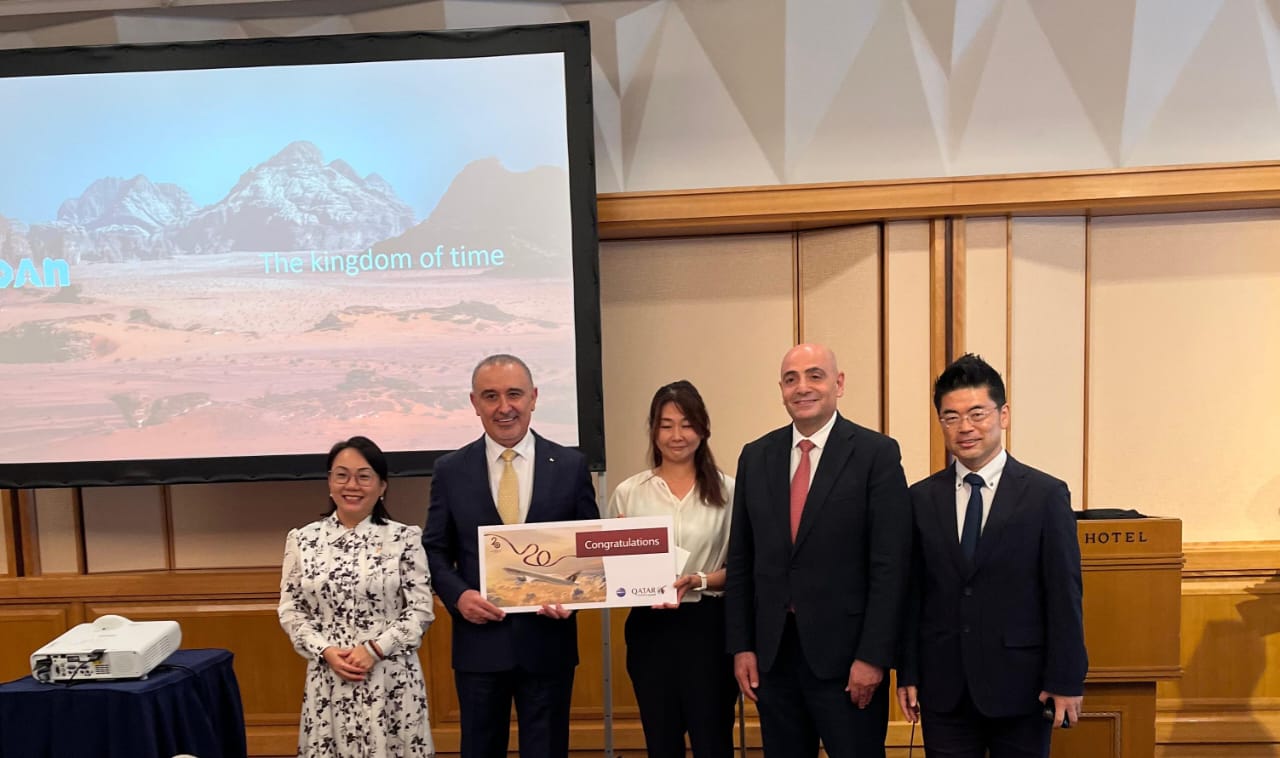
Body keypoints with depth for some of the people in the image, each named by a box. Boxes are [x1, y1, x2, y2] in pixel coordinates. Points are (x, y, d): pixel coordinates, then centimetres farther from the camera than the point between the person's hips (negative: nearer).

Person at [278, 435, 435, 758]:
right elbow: (290, 610, 6)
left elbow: (421, 609, -4)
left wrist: (374, 649, -13)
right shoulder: (302, 540, 3)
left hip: (391, 678, -2)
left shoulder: (404, 538, -4)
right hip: (328, 677, 2)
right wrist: (326, 652, -8)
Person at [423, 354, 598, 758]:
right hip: (479, 642, 1)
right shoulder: (450, 470, 1)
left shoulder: (571, 466, 0)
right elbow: (435, 550, 5)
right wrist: (458, 595, -12)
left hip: (548, 641, 0)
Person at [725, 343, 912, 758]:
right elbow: (741, 559, 8)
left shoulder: (876, 452, -7)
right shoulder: (756, 456, 6)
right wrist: (740, 645, 4)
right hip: (772, 653, 4)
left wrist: (872, 656, -12)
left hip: (845, 652, -4)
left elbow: (890, 564, -10)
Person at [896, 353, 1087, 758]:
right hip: (943, 690, 2)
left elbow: (1064, 594, -4)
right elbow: (912, 592, 4)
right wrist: (907, 674, 3)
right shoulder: (922, 498, 3)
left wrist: (1066, 681, -5)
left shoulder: (1046, 494, -4)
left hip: (1020, 685, -2)